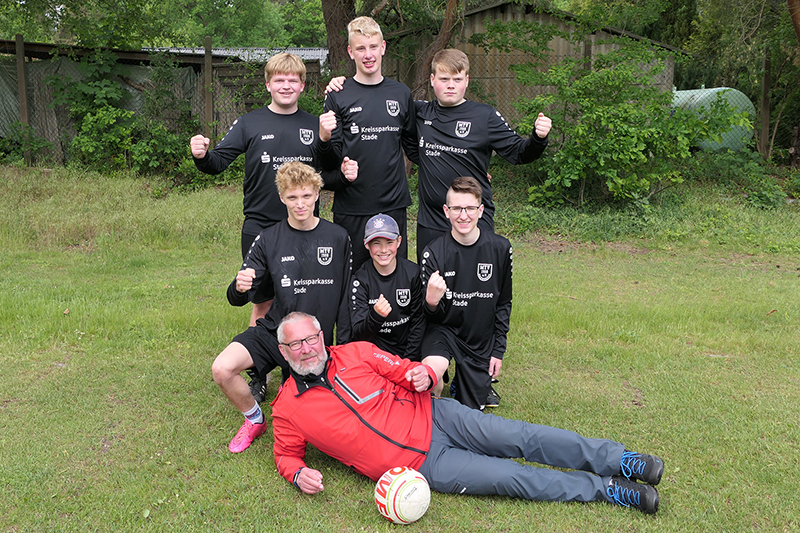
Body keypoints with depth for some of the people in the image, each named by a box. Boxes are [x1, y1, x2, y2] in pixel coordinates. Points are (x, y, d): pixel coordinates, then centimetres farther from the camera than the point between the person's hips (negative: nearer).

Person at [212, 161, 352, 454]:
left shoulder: (338, 238, -3)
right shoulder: (269, 239, -3)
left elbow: (347, 298, 2)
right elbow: (236, 298, -4)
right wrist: (240, 287, -29)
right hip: (274, 331, 1)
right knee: (222, 369, -22)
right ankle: (254, 420, 7)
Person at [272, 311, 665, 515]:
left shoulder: (354, 352, 1)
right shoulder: (287, 408, -3)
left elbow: (405, 371, 8)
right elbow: (286, 454, 9)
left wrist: (423, 376, -16)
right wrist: (299, 474, -14)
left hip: (432, 416, 2)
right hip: (422, 465, -2)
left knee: (522, 437, -10)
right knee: (514, 478, -11)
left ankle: (619, 460, 2)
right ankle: (608, 490, -1)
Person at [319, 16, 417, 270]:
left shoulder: (401, 94, 9)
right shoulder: (338, 95, 0)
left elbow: (413, 144, 19)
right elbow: (331, 150, -1)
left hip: (394, 204, 3)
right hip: (351, 205, -2)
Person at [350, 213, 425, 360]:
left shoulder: (412, 272, -3)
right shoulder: (360, 279, -9)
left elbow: (418, 322, 4)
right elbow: (358, 334, -12)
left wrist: (409, 359, -4)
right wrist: (376, 316, -32)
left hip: (406, 350, 2)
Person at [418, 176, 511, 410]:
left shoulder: (500, 248, -7)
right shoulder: (433, 252, -14)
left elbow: (503, 303, 5)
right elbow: (434, 316, -10)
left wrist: (498, 349, 4)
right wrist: (431, 303, -34)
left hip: (481, 339, 2)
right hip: (444, 330, -2)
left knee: (471, 410, 6)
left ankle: (481, 384, 42)